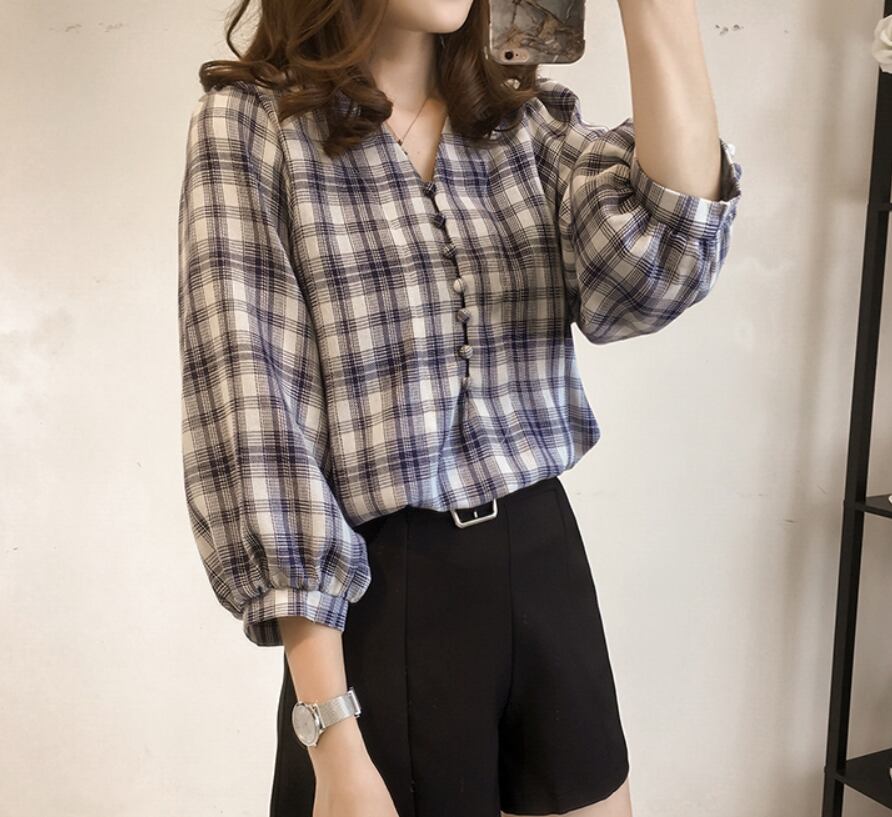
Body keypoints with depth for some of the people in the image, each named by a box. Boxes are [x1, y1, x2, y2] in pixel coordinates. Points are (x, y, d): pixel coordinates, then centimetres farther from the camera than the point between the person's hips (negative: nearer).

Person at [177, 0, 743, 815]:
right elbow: (248, 417, -15)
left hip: (545, 566, 5)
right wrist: (333, 733, -18)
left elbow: (657, 267, -14)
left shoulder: (531, 117, 5)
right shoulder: (250, 124, -8)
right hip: (381, 595, -4)